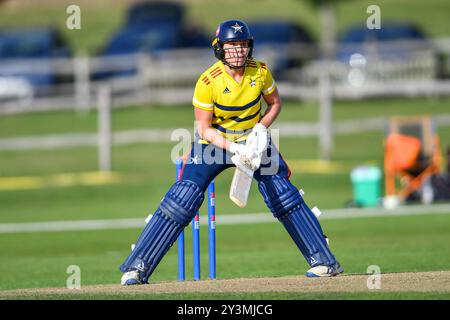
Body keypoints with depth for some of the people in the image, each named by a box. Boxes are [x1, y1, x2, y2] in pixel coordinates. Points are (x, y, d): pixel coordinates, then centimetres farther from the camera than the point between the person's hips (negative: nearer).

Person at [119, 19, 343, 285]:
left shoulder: (260, 72, -13)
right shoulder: (208, 81, -22)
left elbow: (275, 103, 5)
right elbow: (204, 129, -16)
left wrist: (261, 127, -14)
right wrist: (233, 149, -31)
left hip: (254, 140, 2)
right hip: (215, 142, -2)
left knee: (285, 196, -10)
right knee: (182, 201, -14)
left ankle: (325, 262, -1)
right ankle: (137, 268, -10)